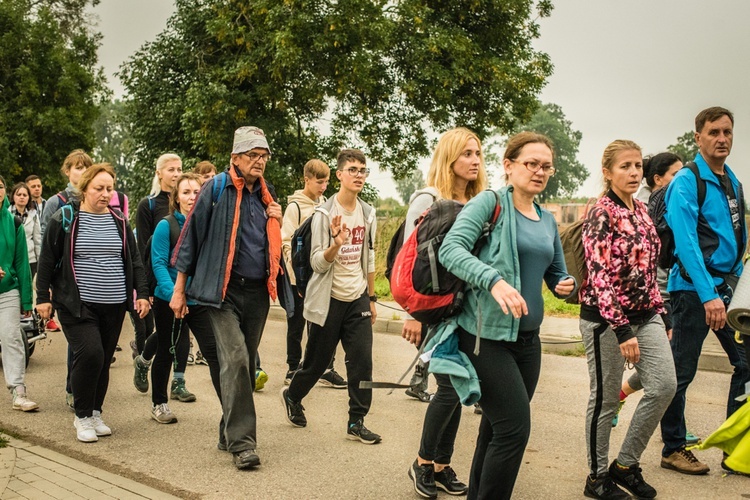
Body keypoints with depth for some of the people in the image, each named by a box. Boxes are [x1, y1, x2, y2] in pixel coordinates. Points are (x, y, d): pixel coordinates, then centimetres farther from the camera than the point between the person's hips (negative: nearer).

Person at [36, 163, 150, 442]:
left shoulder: (119, 222, 10)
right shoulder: (65, 219, -2)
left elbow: (134, 260, 14)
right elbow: (47, 260, 1)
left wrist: (142, 293, 6)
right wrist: (43, 297, -2)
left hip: (114, 306, 4)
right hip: (77, 304, -4)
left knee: (103, 360, 8)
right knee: (90, 354, -16)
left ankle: (95, 414, 23)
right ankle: (82, 417, 1)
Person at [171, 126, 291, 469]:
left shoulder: (267, 194, 13)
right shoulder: (216, 189, -4)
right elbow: (191, 236, -2)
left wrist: (278, 224, 2)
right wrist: (179, 289, -3)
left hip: (258, 292, 5)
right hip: (224, 290, -5)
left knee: (245, 363, 10)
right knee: (235, 359, -15)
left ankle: (232, 429, 23)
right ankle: (241, 441, -11)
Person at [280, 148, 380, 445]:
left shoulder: (368, 214, 6)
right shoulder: (324, 214, -10)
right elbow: (317, 263, -15)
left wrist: (371, 298, 14)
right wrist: (336, 243, -33)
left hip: (358, 299, 4)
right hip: (329, 299, -4)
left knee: (362, 361, -4)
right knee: (317, 361, 7)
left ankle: (357, 423, 6)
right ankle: (292, 396, 35)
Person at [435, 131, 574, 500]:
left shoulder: (548, 220, 12)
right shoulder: (490, 202, -8)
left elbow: (556, 273, 22)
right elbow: (450, 249, -22)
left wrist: (566, 285, -2)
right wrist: (494, 280, -37)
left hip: (528, 338, 7)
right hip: (487, 335, -7)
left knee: (497, 429, 15)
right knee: (515, 428, -12)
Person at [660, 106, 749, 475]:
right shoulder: (686, 182, -11)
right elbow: (685, 241, -20)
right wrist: (708, 295, -26)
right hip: (694, 288, -8)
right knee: (682, 372, 1)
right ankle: (673, 450, 15)